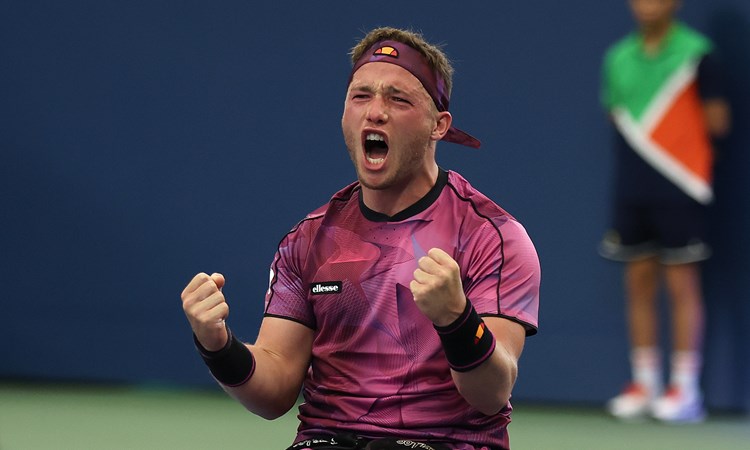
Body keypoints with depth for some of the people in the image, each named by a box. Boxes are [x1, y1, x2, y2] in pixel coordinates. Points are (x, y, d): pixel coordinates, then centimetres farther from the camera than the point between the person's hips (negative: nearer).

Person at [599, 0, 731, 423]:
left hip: (680, 191, -5)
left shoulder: (696, 54, -5)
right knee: (639, 285, 7)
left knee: (682, 284, -3)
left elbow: (717, 121, -4)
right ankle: (645, 384, 14)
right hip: (631, 193, 5)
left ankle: (685, 388, 0)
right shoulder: (618, 58, 11)